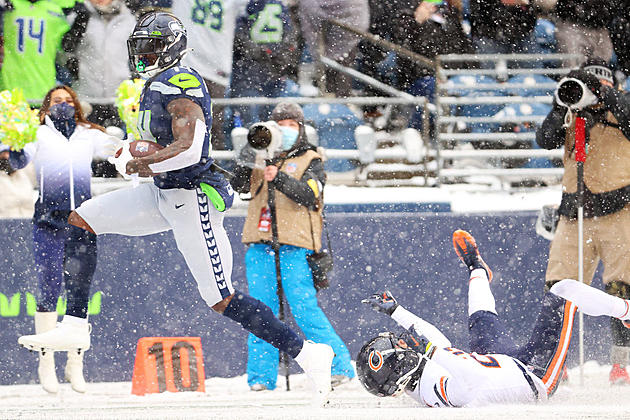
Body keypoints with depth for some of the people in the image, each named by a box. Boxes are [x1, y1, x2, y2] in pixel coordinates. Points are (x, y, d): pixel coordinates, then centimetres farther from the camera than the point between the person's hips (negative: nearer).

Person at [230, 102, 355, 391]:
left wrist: (280, 179, -25)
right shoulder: (262, 157, 18)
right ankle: (261, 376, 7)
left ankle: (340, 367, -5)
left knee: (304, 309, -11)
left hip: (294, 248, -4)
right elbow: (239, 186, 5)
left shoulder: (311, 161, 7)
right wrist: (244, 164, -16)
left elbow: (309, 196, -10)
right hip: (260, 247, 4)